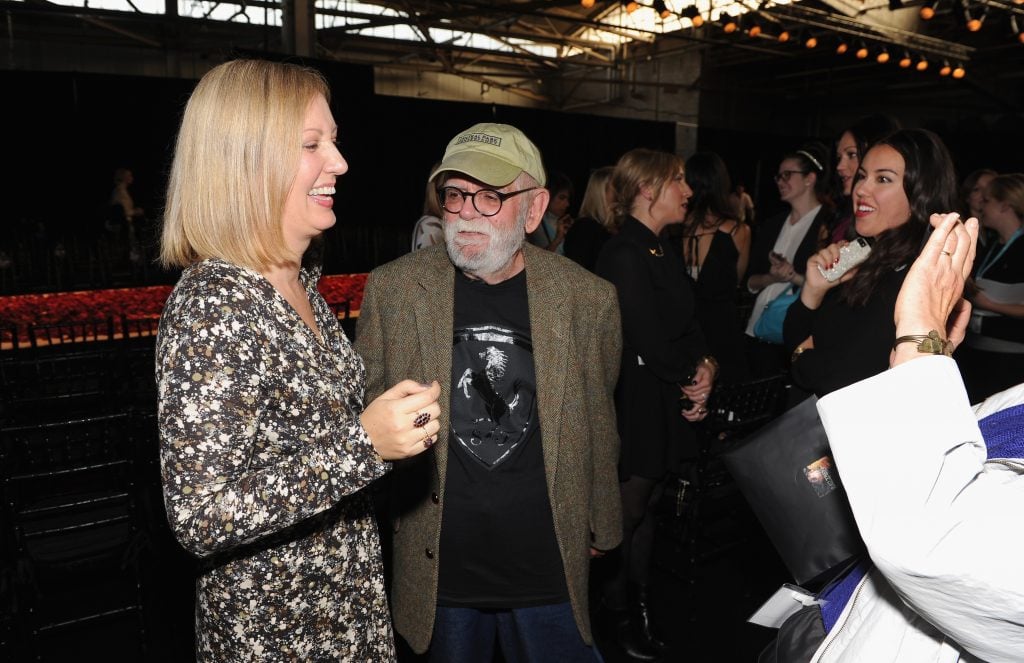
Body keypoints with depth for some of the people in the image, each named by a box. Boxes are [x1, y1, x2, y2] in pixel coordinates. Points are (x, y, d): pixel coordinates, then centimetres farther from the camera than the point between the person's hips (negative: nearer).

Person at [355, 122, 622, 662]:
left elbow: (598, 426, 6)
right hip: (437, 573, 0)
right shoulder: (392, 289, -7)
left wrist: (601, 530, 15)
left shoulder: (589, 299, -6)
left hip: (548, 573, 1)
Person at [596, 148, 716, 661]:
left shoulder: (665, 253, 12)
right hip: (636, 407, -9)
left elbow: (687, 324, 11)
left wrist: (705, 364, -8)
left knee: (645, 508, 18)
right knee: (628, 514, 4)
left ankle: (632, 606, 34)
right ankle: (626, 618, 23)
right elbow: (648, 343, -20)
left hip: (666, 407, 9)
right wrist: (693, 381, -6)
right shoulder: (624, 254, -17)